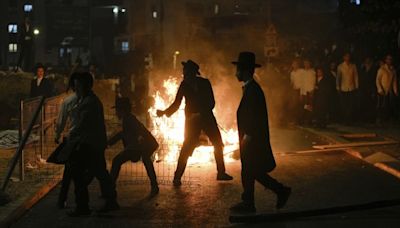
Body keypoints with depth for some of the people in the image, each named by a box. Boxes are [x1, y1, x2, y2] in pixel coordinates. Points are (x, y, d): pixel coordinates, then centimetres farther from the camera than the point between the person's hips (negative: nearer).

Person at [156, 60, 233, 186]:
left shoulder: (205, 83, -4)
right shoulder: (184, 85, -4)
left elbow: (211, 102, -5)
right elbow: (176, 104, 2)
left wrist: (201, 114, -16)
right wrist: (165, 112, -10)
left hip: (207, 118, 2)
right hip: (192, 119, -2)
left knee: (218, 144, 6)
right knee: (187, 148, -10)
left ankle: (221, 173, 20)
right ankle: (177, 177, -4)